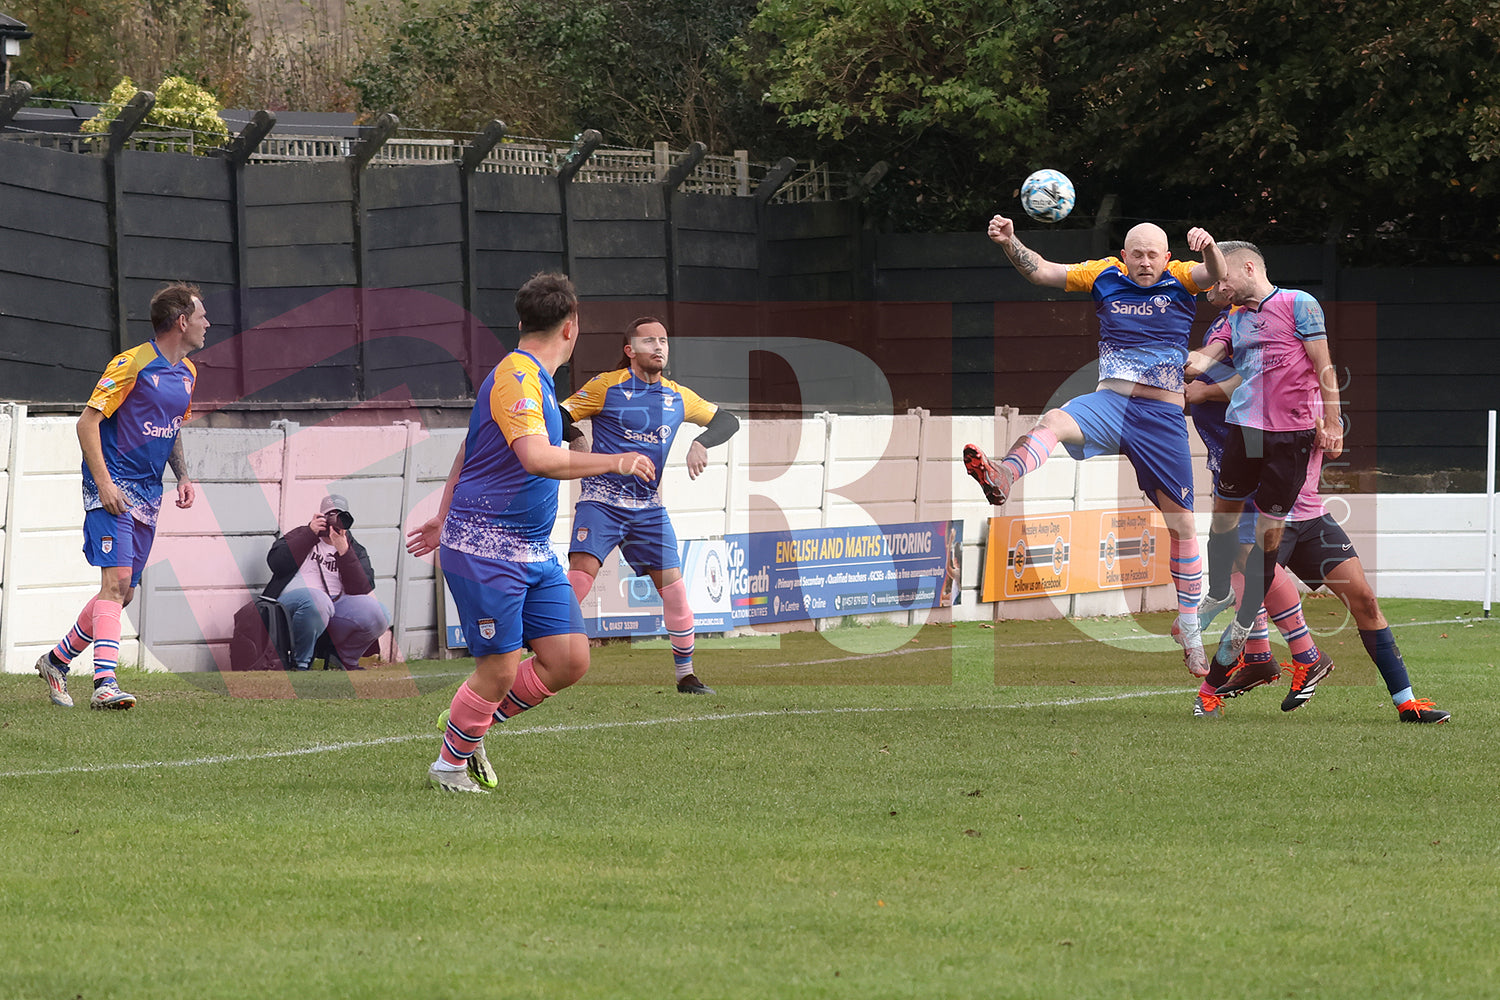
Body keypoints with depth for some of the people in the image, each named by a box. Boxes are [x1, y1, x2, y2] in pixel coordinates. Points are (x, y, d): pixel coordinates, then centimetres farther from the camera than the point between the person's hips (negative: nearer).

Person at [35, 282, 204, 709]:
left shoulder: (187, 373, 14)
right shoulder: (132, 364, -12)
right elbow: (88, 422, -13)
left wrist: (183, 477, 12)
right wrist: (103, 482, -21)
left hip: (148, 495, 8)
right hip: (114, 489, -8)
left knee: (123, 593, 8)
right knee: (116, 581, -19)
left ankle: (58, 660, 25)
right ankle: (105, 685, -26)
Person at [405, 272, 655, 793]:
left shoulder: (533, 378, 15)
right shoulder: (516, 379, -17)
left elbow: (469, 448, 27)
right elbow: (537, 458, -33)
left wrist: (444, 516, 35)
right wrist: (615, 462, -27)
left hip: (533, 551, 9)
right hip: (487, 550, -9)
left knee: (569, 660, 2)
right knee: (500, 669, -5)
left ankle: (471, 726, 21)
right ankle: (449, 762, 18)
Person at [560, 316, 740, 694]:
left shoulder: (678, 396, 10)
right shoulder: (606, 386, -3)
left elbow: (726, 421, 15)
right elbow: (560, 418, -3)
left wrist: (700, 444, -4)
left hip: (648, 506, 4)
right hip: (601, 500, -4)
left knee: (672, 583, -3)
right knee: (582, 569, -22)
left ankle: (686, 674, 10)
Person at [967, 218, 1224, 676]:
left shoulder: (1180, 278, 2)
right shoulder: (1106, 275, 7)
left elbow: (1215, 274, -19)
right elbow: (1041, 271, 3)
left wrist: (1209, 250, -42)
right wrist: (1010, 243, -15)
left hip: (1164, 417, -1)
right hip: (1110, 403, 1)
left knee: (1180, 521, 3)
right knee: (1054, 420, -33)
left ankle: (1189, 634, 17)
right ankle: (1001, 477, -65)